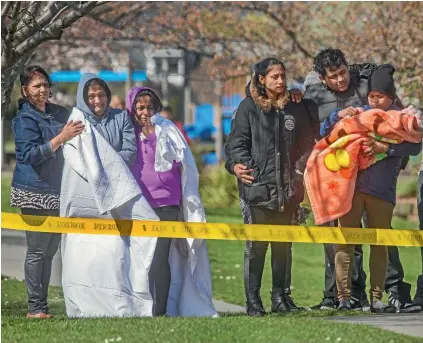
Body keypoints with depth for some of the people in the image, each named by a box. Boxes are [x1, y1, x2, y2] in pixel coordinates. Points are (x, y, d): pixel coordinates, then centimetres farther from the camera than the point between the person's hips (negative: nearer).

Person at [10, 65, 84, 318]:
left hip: (57, 191, 6)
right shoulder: (25, 119, -6)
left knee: (50, 249, 7)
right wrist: (61, 138, -23)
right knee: (37, 249, -6)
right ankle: (35, 307, -3)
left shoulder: (59, 113, 12)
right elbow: (31, 155, -16)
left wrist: (76, 133, 6)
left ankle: (43, 303, 13)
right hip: (35, 191, -6)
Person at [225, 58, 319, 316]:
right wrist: (247, 168, -12)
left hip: (286, 187, 4)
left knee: (283, 245, 7)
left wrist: (299, 173, 7)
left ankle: (281, 297, 13)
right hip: (258, 186, -4)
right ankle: (253, 300, -3)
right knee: (256, 244, -6)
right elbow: (236, 143, 0)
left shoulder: (294, 108, 13)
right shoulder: (249, 108, 3)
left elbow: (306, 142, 18)